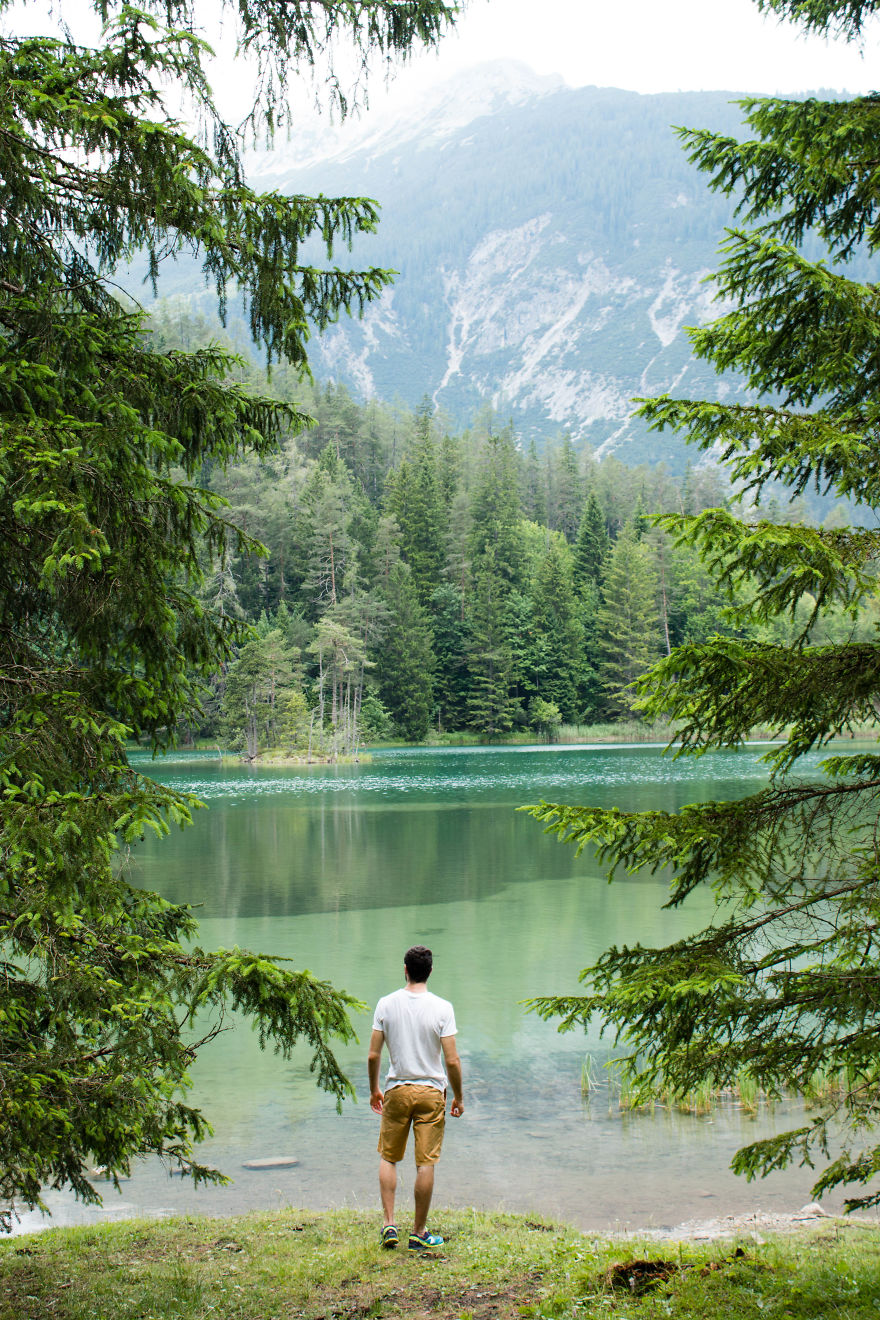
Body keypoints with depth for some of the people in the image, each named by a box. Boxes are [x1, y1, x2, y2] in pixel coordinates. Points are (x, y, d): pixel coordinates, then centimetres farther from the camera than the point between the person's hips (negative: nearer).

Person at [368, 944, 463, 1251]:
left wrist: (374, 1090, 13)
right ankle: (419, 1233, 12)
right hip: (431, 1091, -1)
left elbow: (373, 1055, -1)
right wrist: (458, 1098, 3)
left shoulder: (386, 1004, -4)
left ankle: (389, 1224, 11)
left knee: (388, 1158, 16)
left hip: (397, 1090, 1)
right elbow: (452, 1060, -10)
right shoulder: (442, 1008, -9)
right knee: (425, 1163, 5)